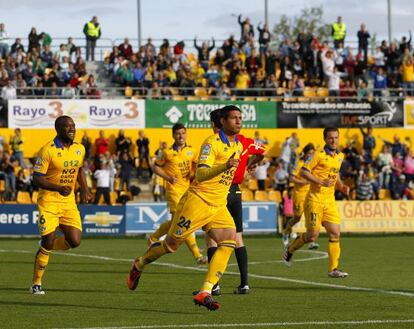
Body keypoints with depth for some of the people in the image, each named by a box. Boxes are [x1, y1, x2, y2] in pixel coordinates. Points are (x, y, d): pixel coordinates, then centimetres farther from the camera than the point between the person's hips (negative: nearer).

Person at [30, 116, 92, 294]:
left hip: (69, 201, 5)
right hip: (49, 201, -5)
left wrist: (84, 189, 9)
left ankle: (47, 246, 27)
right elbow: (37, 178, -15)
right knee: (48, 242, -7)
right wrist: (58, 188, -28)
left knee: (74, 241, -6)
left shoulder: (79, 149, 5)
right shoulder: (48, 150, -14)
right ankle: (36, 284, 9)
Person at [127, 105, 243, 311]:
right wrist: (225, 167, -40)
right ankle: (138, 266, 31)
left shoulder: (238, 145, 12)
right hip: (198, 201, -7)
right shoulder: (212, 142, -15)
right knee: (172, 243, 2)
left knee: (229, 240, -16)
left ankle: (205, 292, -19)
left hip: (219, 206, 7)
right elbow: (200, 174, -29)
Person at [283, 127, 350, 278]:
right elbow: (303, 171, -12)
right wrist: (322, 182, -20)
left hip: (330, 200, 6)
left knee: (335, 233, -3)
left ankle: (333, 269, 3)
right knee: (312, 235, -6)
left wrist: (341, 186, 8)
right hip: (315, 199, -6)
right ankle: (290, 249, 22)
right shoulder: (319, 154, -10)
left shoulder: (340, 156, 12)